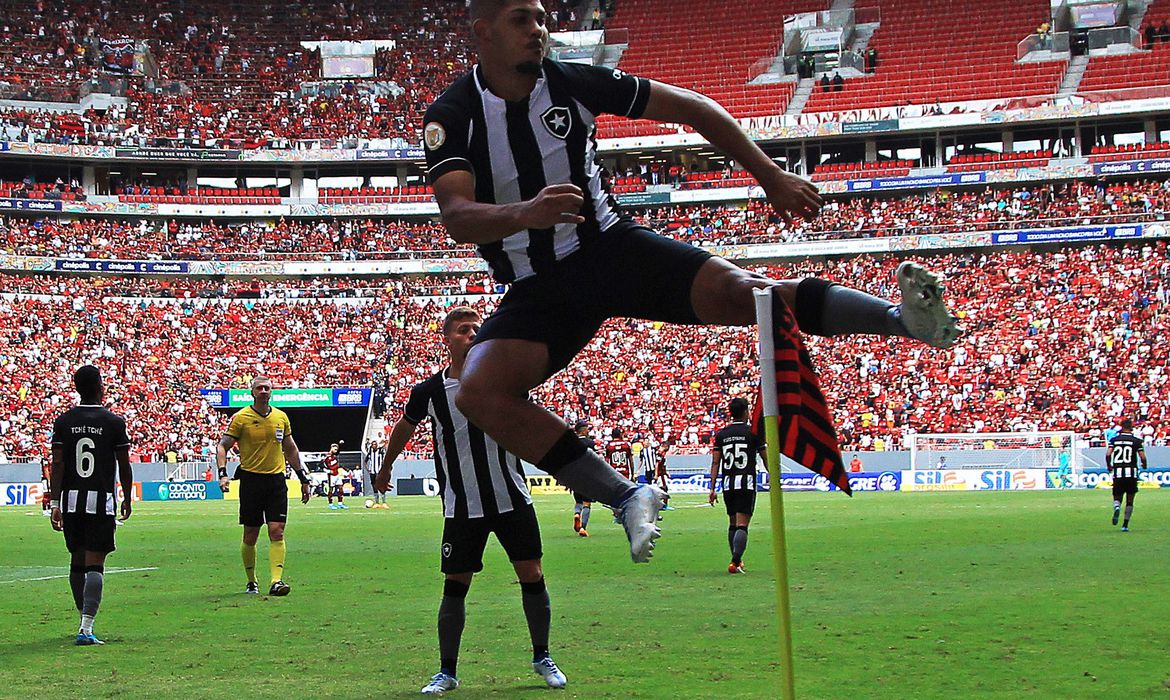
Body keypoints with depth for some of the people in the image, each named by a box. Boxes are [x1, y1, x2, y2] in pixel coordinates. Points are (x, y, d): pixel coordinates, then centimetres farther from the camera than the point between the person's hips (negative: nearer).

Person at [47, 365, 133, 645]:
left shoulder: (64, 421, 3)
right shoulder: (114, 422, -4)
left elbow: (57, 464, -2)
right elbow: (124, 465, 0)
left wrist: (55, 502, -1)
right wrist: (127, 499, 13)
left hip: (71, 500, 3)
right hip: (101, 500, -3)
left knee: (77, 561, 17)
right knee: (94, 564, -6)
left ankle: (85, 619, 30)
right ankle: (86, 627, -17)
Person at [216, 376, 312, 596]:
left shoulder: (281, 417, 9)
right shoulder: (241, 418, -3)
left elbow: (290, 448, 20)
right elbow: (222, 446, -3)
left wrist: (303, 478, 18)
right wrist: (223, 474, -17)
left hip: (276, 479, 3)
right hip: (251, 479, -3)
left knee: (277, 532, -8)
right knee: (250, 535, 3)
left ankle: (277, 581, -13)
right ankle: (251, 581, 18)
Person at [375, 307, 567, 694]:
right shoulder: (429, 391, -2)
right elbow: (404, 428, 15)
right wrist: (385, 469, 27)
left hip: (512, 499, 1)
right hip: (462, 508, -1)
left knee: (532, 575, 2)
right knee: (455, 585, 0)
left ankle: (542, 658, 19)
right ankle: (447, 671, 10)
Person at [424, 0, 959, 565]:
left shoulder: (571, 83, -6)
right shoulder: (451, 116, -11)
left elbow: (689, 106, 5)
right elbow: (457, 217, -26)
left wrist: (768, 175, 2)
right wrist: (524, 213, -47)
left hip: (611, 246, 0)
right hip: (537, 289, 0)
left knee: (735, 291, -24)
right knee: (479, 391, -26)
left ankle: (906, 318, -32)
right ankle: (625, 497, -23)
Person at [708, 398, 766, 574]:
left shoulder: (721, 434, 7)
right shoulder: (753, 432, -2)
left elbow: (715, 462, 3)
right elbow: (766, 459, 4)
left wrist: (712, 488, 4)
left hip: (728, 484, 4)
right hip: (746, 483, -4)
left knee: (732, 524, 17)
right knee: (742, 525, -7)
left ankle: (737, 560, 24)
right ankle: (735, 562, -20)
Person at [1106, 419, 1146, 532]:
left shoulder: (1114, 440, 5)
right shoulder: (1136, 441, 0)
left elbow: (1108, 454, -5)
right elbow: (1142, 457, -5)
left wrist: (1109, 466, 12)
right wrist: (1144, 465, 17)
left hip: (1117, 473, 1)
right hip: (1131, 472, -1)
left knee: (1117, 497, 13)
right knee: (1130, 500, 10)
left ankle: (1117, 508, -22)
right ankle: (1125, 525, 6)